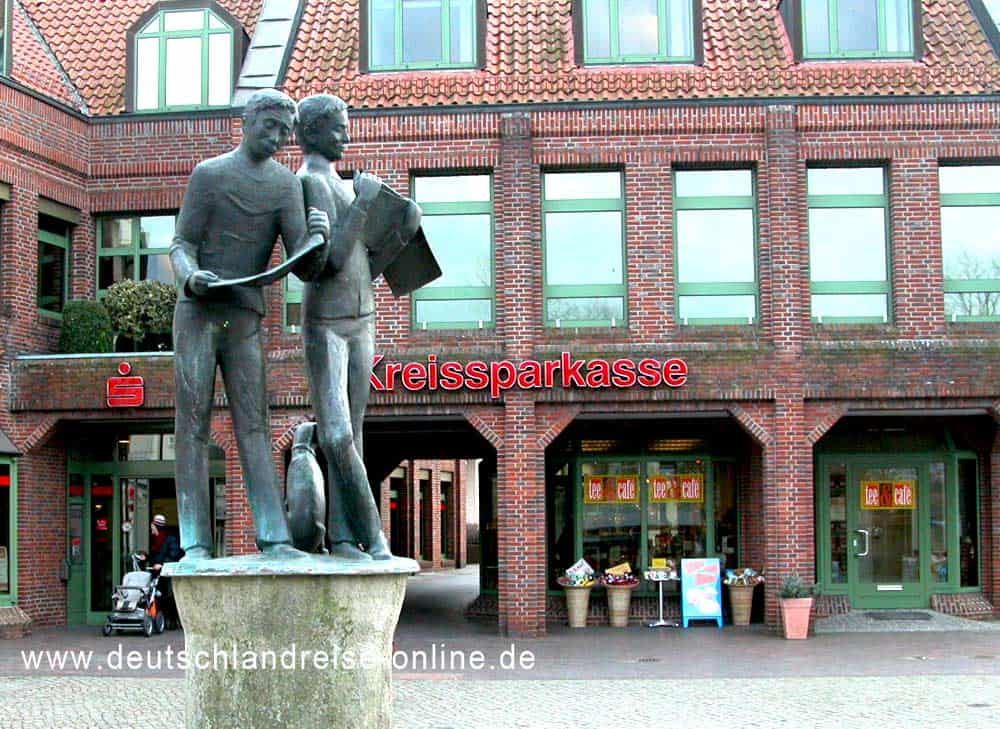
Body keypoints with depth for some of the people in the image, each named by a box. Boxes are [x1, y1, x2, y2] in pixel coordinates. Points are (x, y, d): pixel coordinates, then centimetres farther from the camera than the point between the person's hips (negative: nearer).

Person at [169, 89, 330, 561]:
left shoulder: (287, 185, 5)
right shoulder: (208, 174, 1)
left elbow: (304, 267, -4)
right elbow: (181, 247, -2)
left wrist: (318, 241, -28)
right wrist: (191, 277, -27)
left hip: (244, 320, 2)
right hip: (194, 313, -2)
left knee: (253, 426, -6)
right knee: (193, 425, -5)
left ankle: (274, 539, -11)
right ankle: (195, 542, -5)